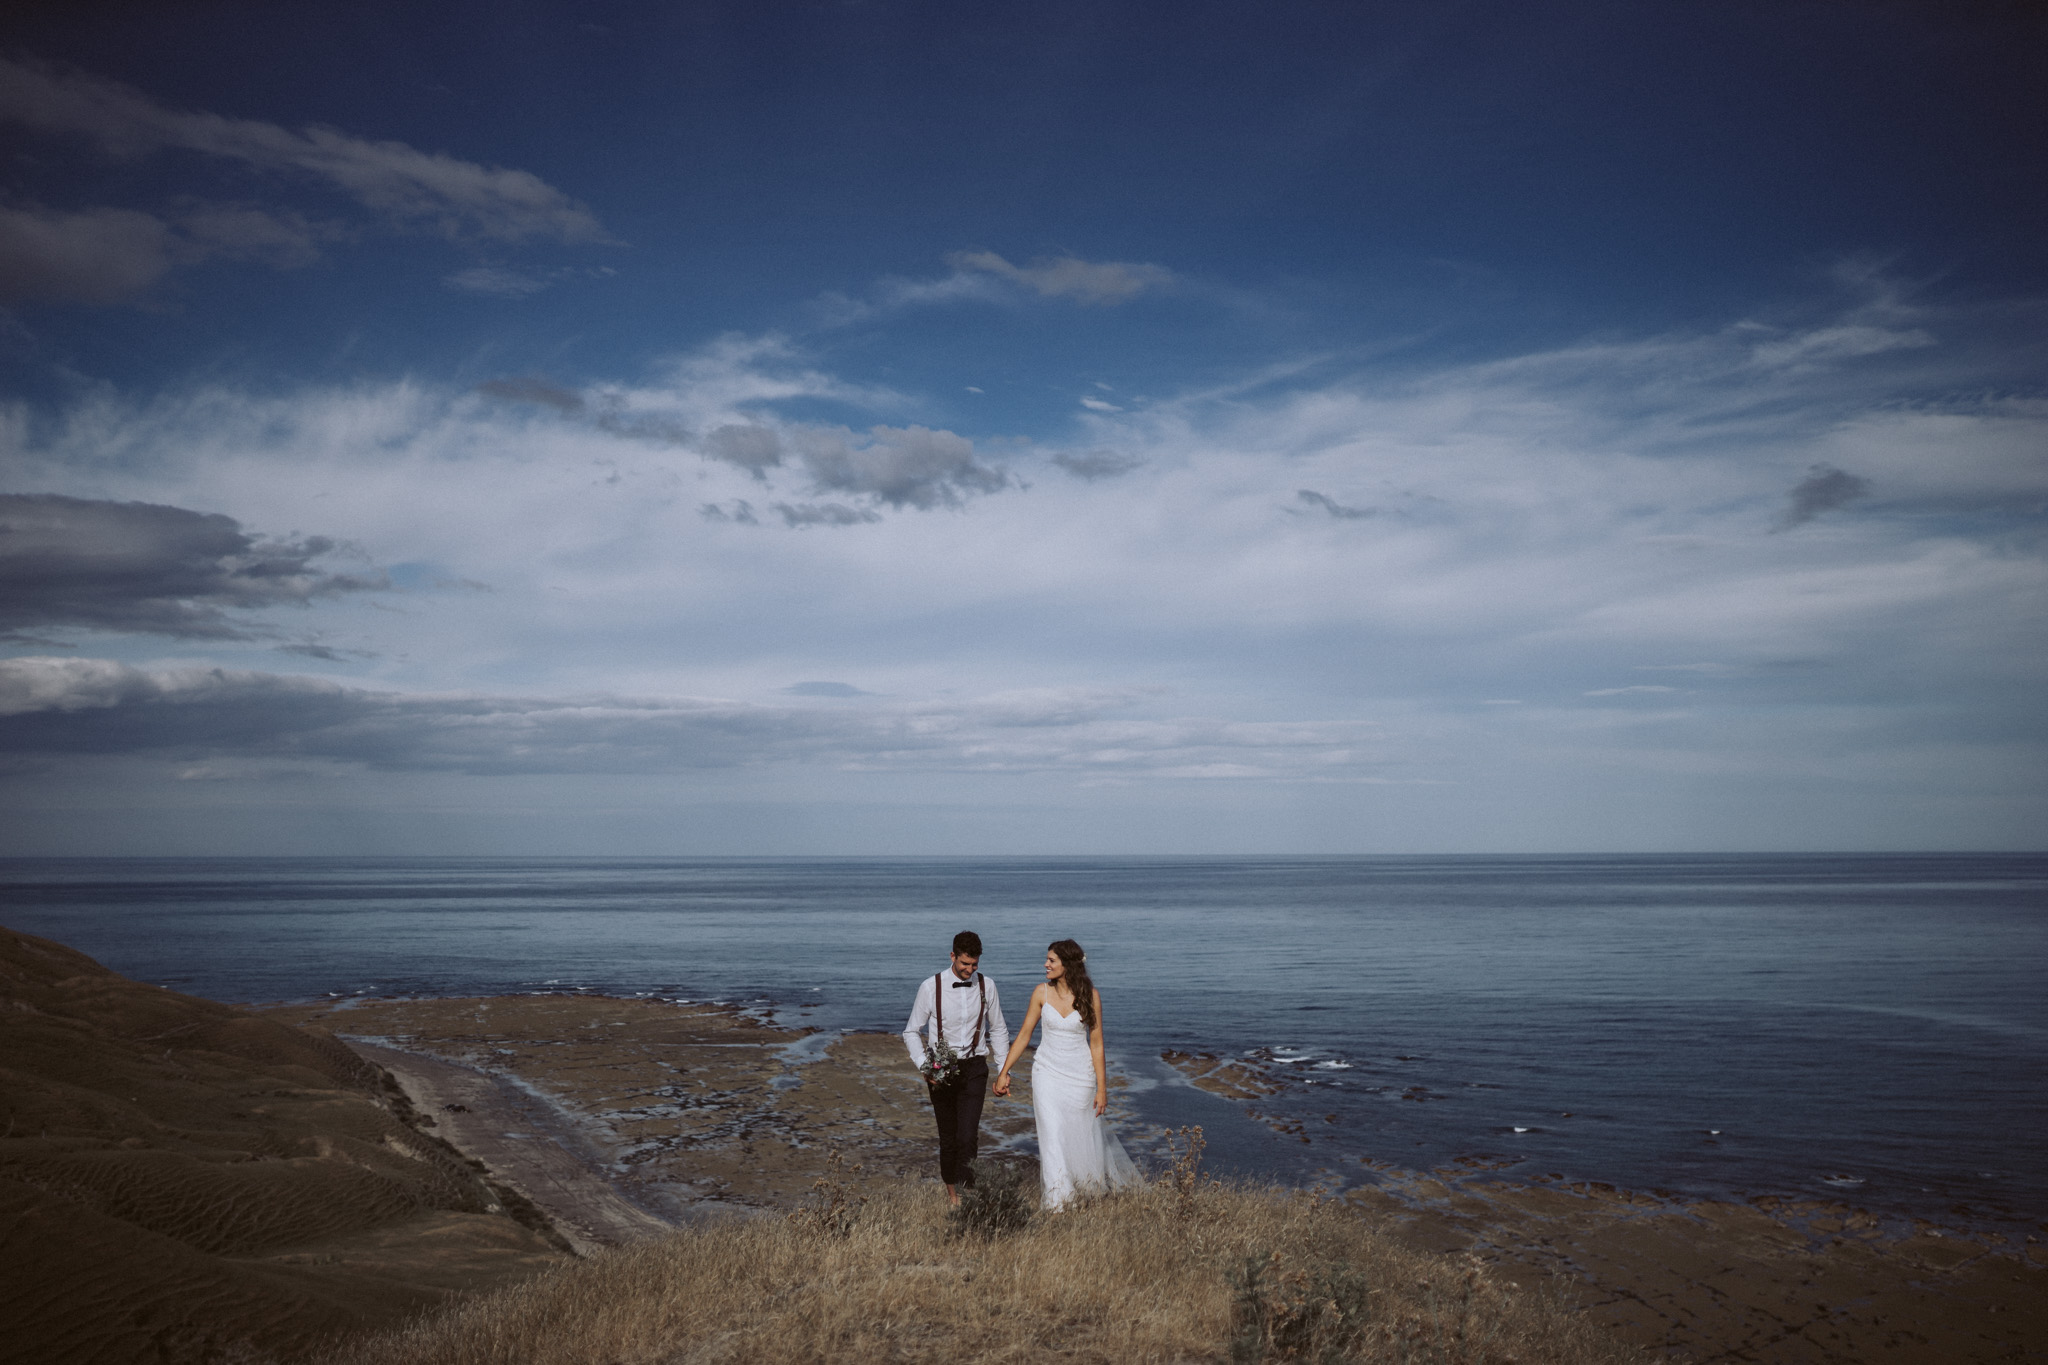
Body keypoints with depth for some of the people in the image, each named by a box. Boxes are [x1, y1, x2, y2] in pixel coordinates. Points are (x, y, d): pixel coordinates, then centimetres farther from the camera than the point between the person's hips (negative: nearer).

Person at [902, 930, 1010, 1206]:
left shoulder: (986, 986, 0)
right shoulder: (931, 987, -7)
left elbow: (998, 1030, 12)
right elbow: (912, 1032, 0)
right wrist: (924, 1066, -13)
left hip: (974, 1068, 0)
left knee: (968, 1136, -13)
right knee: (947, 1136, 10)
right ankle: (951, 1191, 27)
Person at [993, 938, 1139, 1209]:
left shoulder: (1090, 995, -11)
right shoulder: (1042, 992, -6)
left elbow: (1096, 1043, -6)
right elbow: (1024, 1034, 2)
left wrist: (1102, 1088, -6)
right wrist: (1004, 1072, 0)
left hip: (1080, 1074, -1)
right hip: (1047, 1071, 1)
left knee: (1082, 1133, 9)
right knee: (1052, 1134, -6)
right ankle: (1059, 1201, 3)